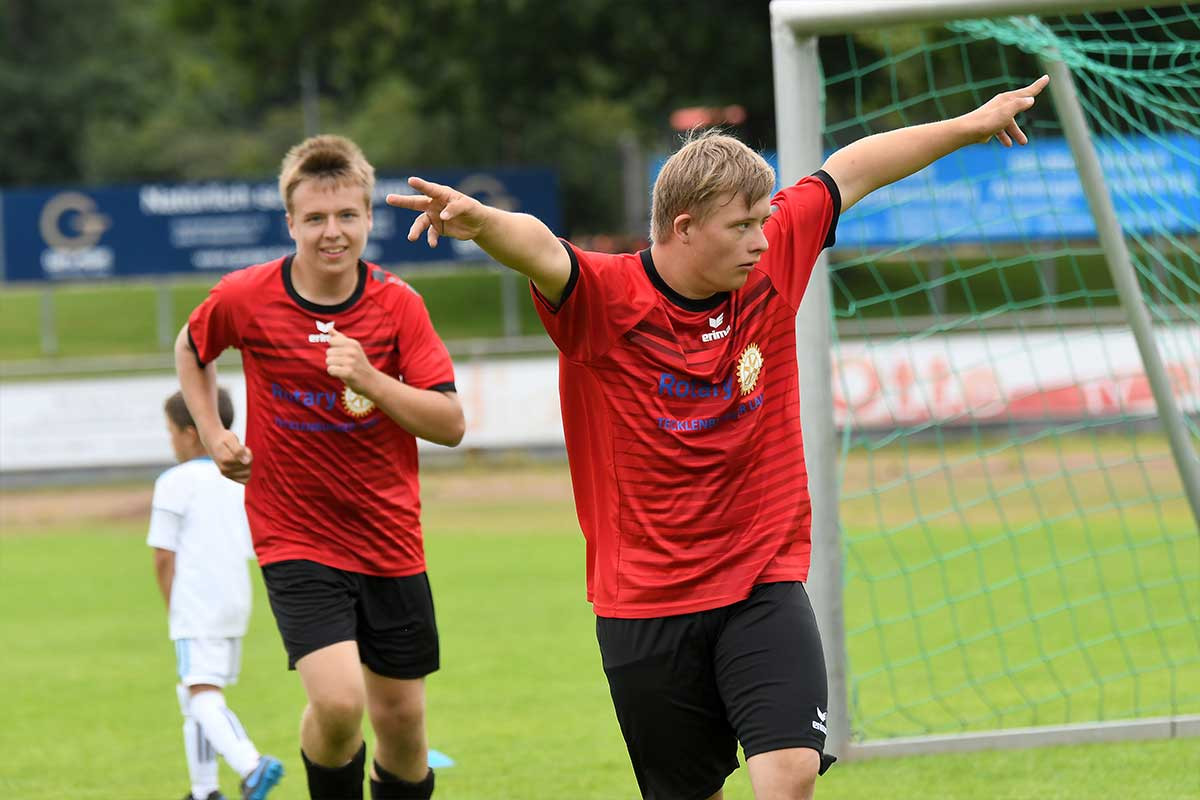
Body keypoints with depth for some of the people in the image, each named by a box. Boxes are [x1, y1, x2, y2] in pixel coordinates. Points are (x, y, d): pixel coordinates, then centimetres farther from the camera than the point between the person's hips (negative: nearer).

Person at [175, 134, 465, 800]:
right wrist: (213, 434, 3)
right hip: (296, 539, -2)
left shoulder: (397, 304, -6)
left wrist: (370, 380, -23)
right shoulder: (244, 298, -8)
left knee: (400, 719, 7)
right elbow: (191, 349, 16)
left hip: (390, 540, 2)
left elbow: (450, 424, -9)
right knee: (339, 702, -21)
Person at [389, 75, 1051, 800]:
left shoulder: (771, 263, -1)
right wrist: (482, 221, -57)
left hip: (764, 584, 2)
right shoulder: (603, 299, -14)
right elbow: (537, 249, -35)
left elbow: (851, 171, 13)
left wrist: (972, 125, 23)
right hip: (645, 604, -2)